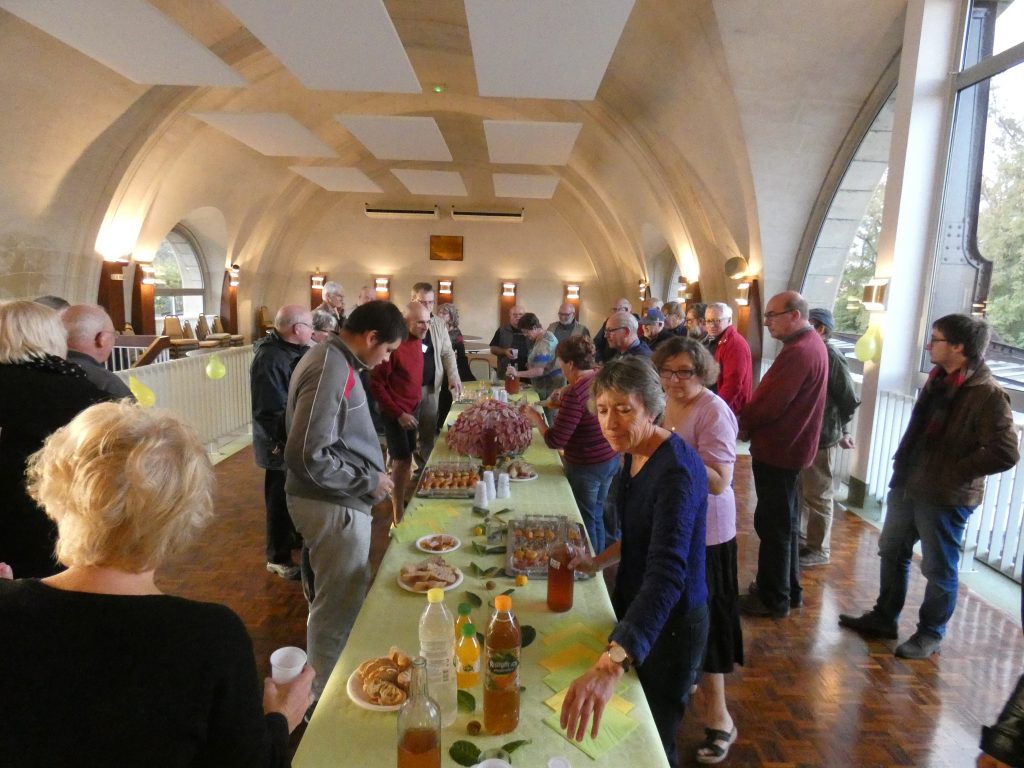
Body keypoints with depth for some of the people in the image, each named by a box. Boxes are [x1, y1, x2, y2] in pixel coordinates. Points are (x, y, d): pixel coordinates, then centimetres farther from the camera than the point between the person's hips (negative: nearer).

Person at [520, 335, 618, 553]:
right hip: (611, 460, 8)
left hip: (586, 468, -8)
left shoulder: (574, 394, -26)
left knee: (585, 521, 12)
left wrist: (536, 417, -10)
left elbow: (555, 441, -23)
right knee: (597, 515, 25)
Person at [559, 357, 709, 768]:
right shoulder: (634, 453, -3)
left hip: (668, 623, -8)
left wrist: (610, 664, -53)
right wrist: (599, 561, 0)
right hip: (632, 605, 8)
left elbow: (667, 574, -42)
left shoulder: (676, 471, -30)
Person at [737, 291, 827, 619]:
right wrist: (749, 420, 5)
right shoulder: (811, 343, 11)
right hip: (789, 445, 10)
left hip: (778, 450, -10)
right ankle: (789, 589, 33)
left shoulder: (798, 353, -23)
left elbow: (771, 406, -24)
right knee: (784, 522, 19)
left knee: (773, 525, 2)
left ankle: (773, 599, 15)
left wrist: (741, 424, -8)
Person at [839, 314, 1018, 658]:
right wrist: (903, 464, 10)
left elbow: (1005, 453, -22)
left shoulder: (988, 394, -18)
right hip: (907, 484, 8)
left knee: (939, 570, 9)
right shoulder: (938, 378, 7)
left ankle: (930, 635, 27)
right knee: (892, 553, 18)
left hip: (945, 497, -8)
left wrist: (952, 473, -15)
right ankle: (884, 617, 34)